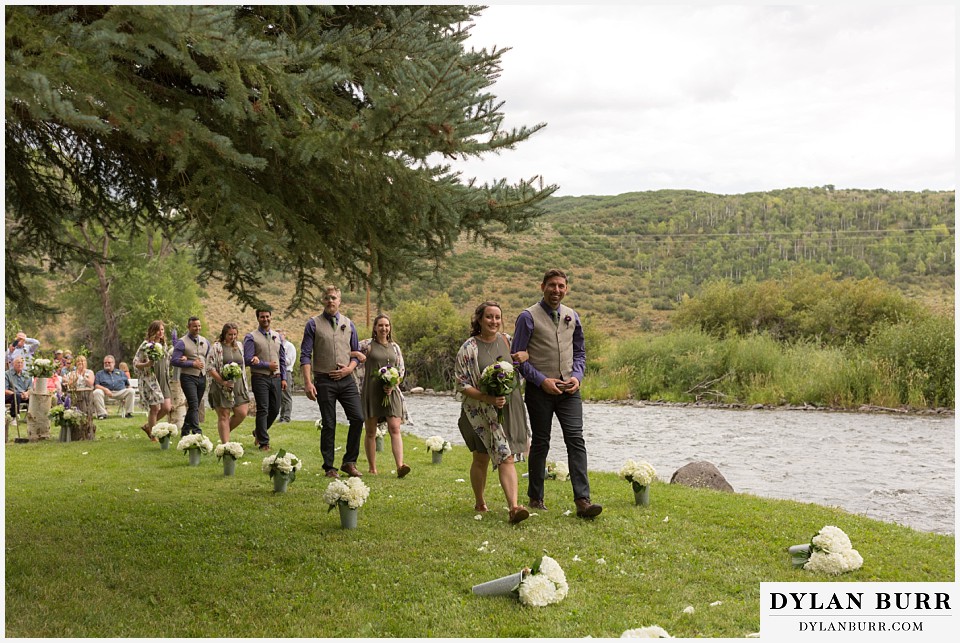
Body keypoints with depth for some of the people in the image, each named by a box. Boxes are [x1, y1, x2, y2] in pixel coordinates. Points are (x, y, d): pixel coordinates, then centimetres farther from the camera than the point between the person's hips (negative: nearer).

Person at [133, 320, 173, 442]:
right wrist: (147, 364, -25)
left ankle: (147, 426, 20)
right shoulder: (146, 345, -7)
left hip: (163, 380, 6)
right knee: (155, 408, -6)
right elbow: (135, 363, -8)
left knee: (167, 408, -1)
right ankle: (153, 436, 8)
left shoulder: (163, 344, 12)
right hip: (150, 380, -6)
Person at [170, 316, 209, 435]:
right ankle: (197, 432, -19)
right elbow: (174, 361, -12)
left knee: (195, 407, 11)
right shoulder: (182, 342, -6)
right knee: (194, 405, -15)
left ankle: (185, 431, 23)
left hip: (202, 377, 6)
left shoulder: (205, 341, 12)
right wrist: (192, 364, -14)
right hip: (188, 377, -6)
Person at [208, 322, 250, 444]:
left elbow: (243, 364, 26)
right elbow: (210, 368, -9)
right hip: (222, 387, -5)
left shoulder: (240, 346, 13)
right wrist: (223, 382, -17)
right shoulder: (216, 347, -4)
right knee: (224, 416, -2)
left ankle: (224, 432, 21)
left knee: (242, 413, -2)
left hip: (238, 385, 5)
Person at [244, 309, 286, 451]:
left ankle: (258, 432, 32)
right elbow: (248, 360, -10)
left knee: (275, 410, 8)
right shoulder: (251, 337, -2)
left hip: (276, 378, 5)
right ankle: (263, 442, 1)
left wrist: (284, 378, 9)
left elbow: (283, 359, 17)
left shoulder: (277, 336, 14)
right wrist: (267, 365, -11)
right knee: (263, 410, -6)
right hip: (260, 378, -5)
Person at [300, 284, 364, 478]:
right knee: (328, 425, 1)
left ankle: (349, 462, 7)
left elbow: (356, 353, 16)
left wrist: (349, 368, -5)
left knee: (358, 418, -6)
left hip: (346, 380, 3)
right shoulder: (314, 324, 0)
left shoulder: (348, 324, 11)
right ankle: (329, 467, 11)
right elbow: (305, 355, -4)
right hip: (324, 380, -3)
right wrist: (308, 382, -13)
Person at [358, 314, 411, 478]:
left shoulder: (395, 347, 14)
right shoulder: (367, 345, 3)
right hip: (371, 392, -2)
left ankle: (400, 466, -22)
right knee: (371, 432, 4)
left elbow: (401, 371, 15)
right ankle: (372, 468, 12)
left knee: (395, 429, -12)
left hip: (391, 392, 2)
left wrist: (393, 385, -2)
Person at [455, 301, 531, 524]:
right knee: (481, 458, 5)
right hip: (481, 411, -3)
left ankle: (514, 507, -16)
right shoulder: (469, 349, -6)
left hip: (510, 408, 3)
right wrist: (488, 398, -22)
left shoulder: (508, 341, 8)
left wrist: (524, 356, -2)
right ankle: (480, 503, 24)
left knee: (507, 458, -5)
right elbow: (462, 385, -8)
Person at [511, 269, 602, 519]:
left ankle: (582, 500, -12)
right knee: (540, 443, 5)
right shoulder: (528, 317, -4)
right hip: (540, 391, -3)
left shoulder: (572, 317, 11)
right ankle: (536, 498, 19)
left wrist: (577, 376, -2)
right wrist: (543, 380, -14)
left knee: (576, 439, -8)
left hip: (568, 390, 3)